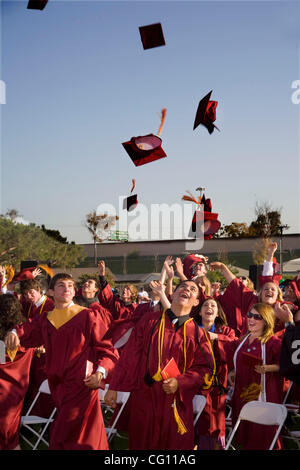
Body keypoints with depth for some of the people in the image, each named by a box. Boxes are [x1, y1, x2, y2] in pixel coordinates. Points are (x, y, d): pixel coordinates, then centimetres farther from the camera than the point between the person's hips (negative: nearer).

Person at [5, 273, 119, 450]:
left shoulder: (88, 316, -4)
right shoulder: (46, 320, 11)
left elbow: (106, 347, -4)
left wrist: (100, 372, -18)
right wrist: (14, 333, -11)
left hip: (82, 384, -5)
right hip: (58, 386, 5)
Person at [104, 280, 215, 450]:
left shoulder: (197, 333, 1)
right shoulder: (149, 320, 3)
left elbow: (204, 368, 1)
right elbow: (129, 356, 4)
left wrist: (180, 382, -15)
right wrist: (114, 387, 1)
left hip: (177, 404, 0)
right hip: (145, 398, 0)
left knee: (175, 445, 7)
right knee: (141, 444, 9)